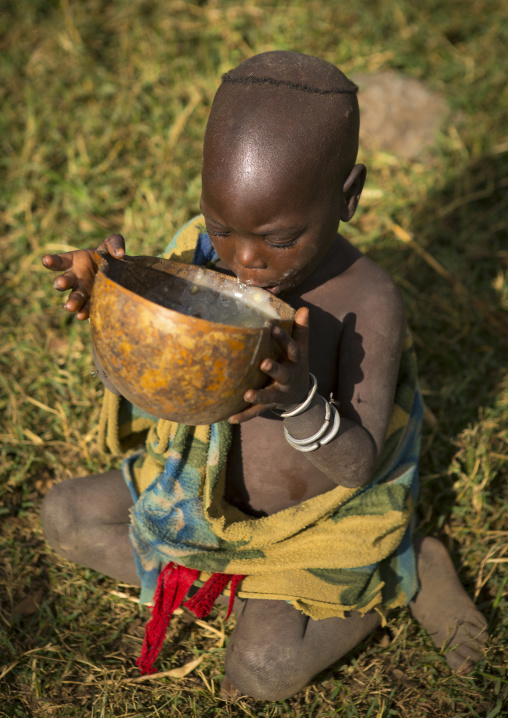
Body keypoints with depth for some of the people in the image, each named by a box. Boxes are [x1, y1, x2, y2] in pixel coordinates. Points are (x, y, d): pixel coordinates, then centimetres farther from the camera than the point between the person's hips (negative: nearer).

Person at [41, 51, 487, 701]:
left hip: (317, 514, -5)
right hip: (210, 488, 6)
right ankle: (240, 577, 3)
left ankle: (402, 574, 2)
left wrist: (300, 399, -47)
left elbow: (357, 466, -26)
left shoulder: (366, 301, -27)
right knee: (63, 513, 3)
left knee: (263, 669, -22)